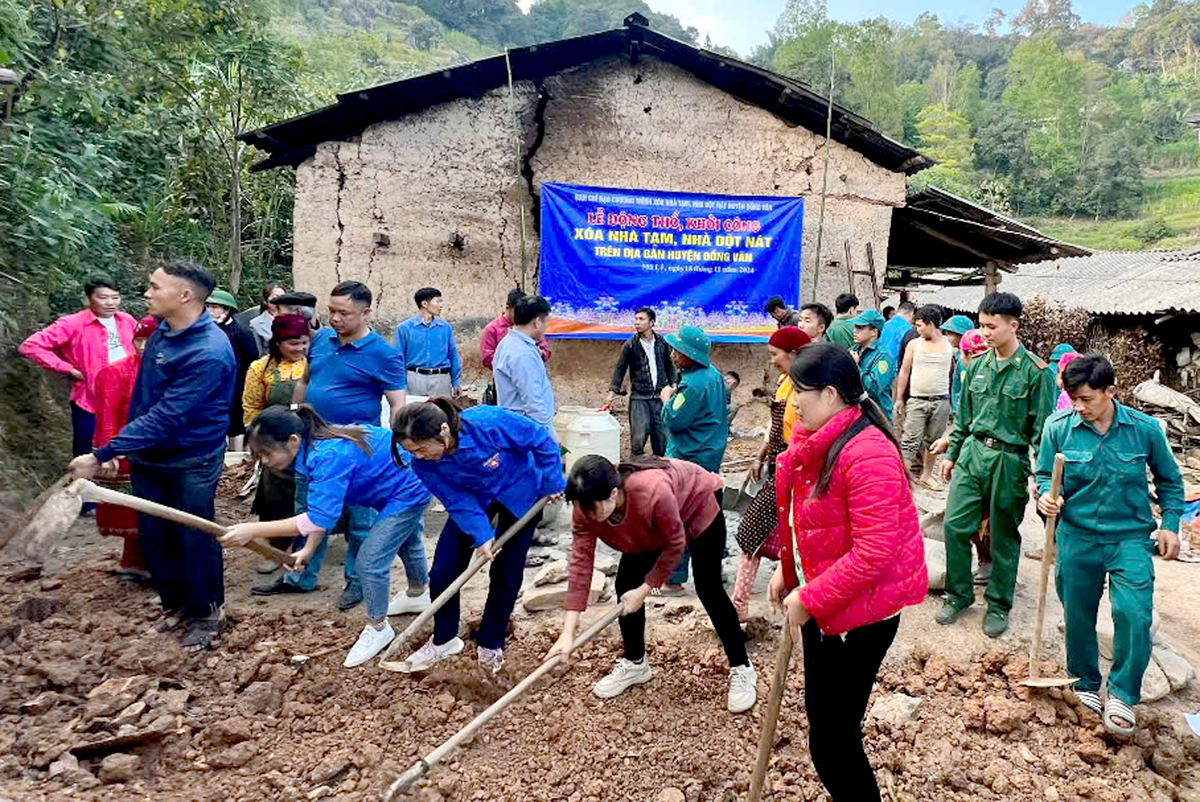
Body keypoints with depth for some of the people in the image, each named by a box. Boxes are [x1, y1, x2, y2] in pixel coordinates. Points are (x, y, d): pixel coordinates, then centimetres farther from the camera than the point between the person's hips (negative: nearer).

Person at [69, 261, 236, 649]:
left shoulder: (209, 352, -29)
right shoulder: (161, 330, -1)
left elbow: (166, 417, -29)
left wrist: (102, 455, -26)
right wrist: (122, 449, 18)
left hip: (190, 462, -8)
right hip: (147, 457, 8)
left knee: (195, 539, 6)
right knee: (155, 537, 17)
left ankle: (208, 613, 26)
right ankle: (176, 603, 37)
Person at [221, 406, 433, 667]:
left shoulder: (328, 457, -38)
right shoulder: (313, 446, -9)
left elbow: (320, 518, -43)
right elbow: (323, 506, -1)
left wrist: (253, 530, -44)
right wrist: (308, 549, -10)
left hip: (408, 491, -10)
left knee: (369, 563, -8)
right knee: (405, 542, 32)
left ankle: (378, 627, 17)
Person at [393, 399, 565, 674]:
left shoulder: (488, 422, -39)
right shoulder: (423, 464, -25)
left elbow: (541, 440, -25)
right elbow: (458, 501, -19)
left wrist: (553, 483, -16)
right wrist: (481, 535, -31)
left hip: (521, 492, -3)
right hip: (473, 497, 3)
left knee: (506, 571, 2)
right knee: (443, 572, -2)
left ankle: (491, 644, 22)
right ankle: (444, 639, 22)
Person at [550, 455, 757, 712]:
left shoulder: (653, 492, -45)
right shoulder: (585, 509, -29)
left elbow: (675, 544, -28)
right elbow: (580, 565, -27)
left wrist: (644, 590, -21)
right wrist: (567, 633, -30)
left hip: (698, 505, -5)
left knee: (708, 589, -8)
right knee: (625, 584, -3)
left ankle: (742, 670, 9)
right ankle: (635, 664, 18)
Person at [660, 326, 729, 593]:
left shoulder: (693, 385, -23)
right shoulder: (714, 375, 8)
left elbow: (674, 421, -21)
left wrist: (667, 399, -5)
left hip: (688, 458, -10)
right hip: (712, 455, 10)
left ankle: (673, 580, 1)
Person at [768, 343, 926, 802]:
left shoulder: (868, 455, -26)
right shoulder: (812, 440, 3)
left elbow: (872, 556, -27)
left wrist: (809, 599, -21)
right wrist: (787, 572, 9)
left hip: (860, 612, -9)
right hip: (819, 601, 10)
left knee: (831, 739, -2)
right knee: (821, 715, 23)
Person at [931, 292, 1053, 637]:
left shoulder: (1035, 372, -9)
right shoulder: (977, 366, 6)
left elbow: (1042, 427, -9)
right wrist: (951, 454, 15)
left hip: (1009, 461, -4)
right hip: (973, 452, 4)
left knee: (1004, 537, 9)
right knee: (954, 525, 1)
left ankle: (999, 605, 25)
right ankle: (959, 595, 20)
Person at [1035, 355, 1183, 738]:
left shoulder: (1145, 429, -6)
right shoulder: (1058, 426, -8)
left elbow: (1169, 479, 10)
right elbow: (1044, 474, 4)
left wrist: (1170, 524, 4)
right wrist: (1046, 495, -17)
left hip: (1130, 537, -1)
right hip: (1077, 537, 1)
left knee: (1134, 613, -14)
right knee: (1078, 616, 11)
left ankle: (1123, 695, 7)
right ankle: (1085, 685, 34)